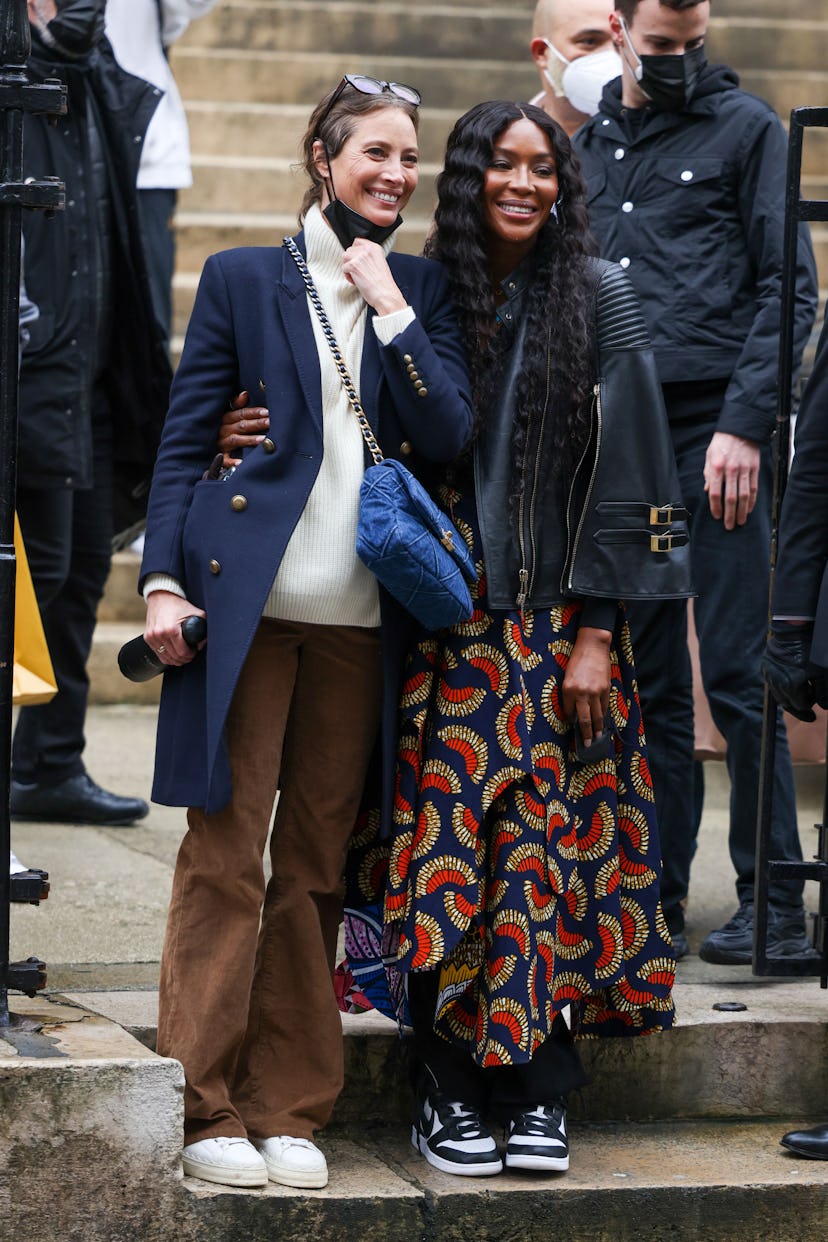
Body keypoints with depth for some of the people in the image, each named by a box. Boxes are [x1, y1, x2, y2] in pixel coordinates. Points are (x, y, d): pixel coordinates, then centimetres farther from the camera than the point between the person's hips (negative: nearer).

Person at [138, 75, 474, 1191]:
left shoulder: (422, 291, 12)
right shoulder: (242, 279, 6)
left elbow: (447, 437, -1)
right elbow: (183, 438, 5)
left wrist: (389, 307, -5)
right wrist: (164, 579, -4)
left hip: (359, 617, 2)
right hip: (246, 598, -2)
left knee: (317, 867, 6)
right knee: (224, 857, -2)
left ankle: (289, 1110, 13)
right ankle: (207, 1110, 4)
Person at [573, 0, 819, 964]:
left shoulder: (745, 129, 2)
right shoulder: (586, 145, 16)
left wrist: (744, 425, -13)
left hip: (716, 429, -5)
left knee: (736, 674, -6)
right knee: (646, 680, 7)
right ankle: (656, 893, 14)